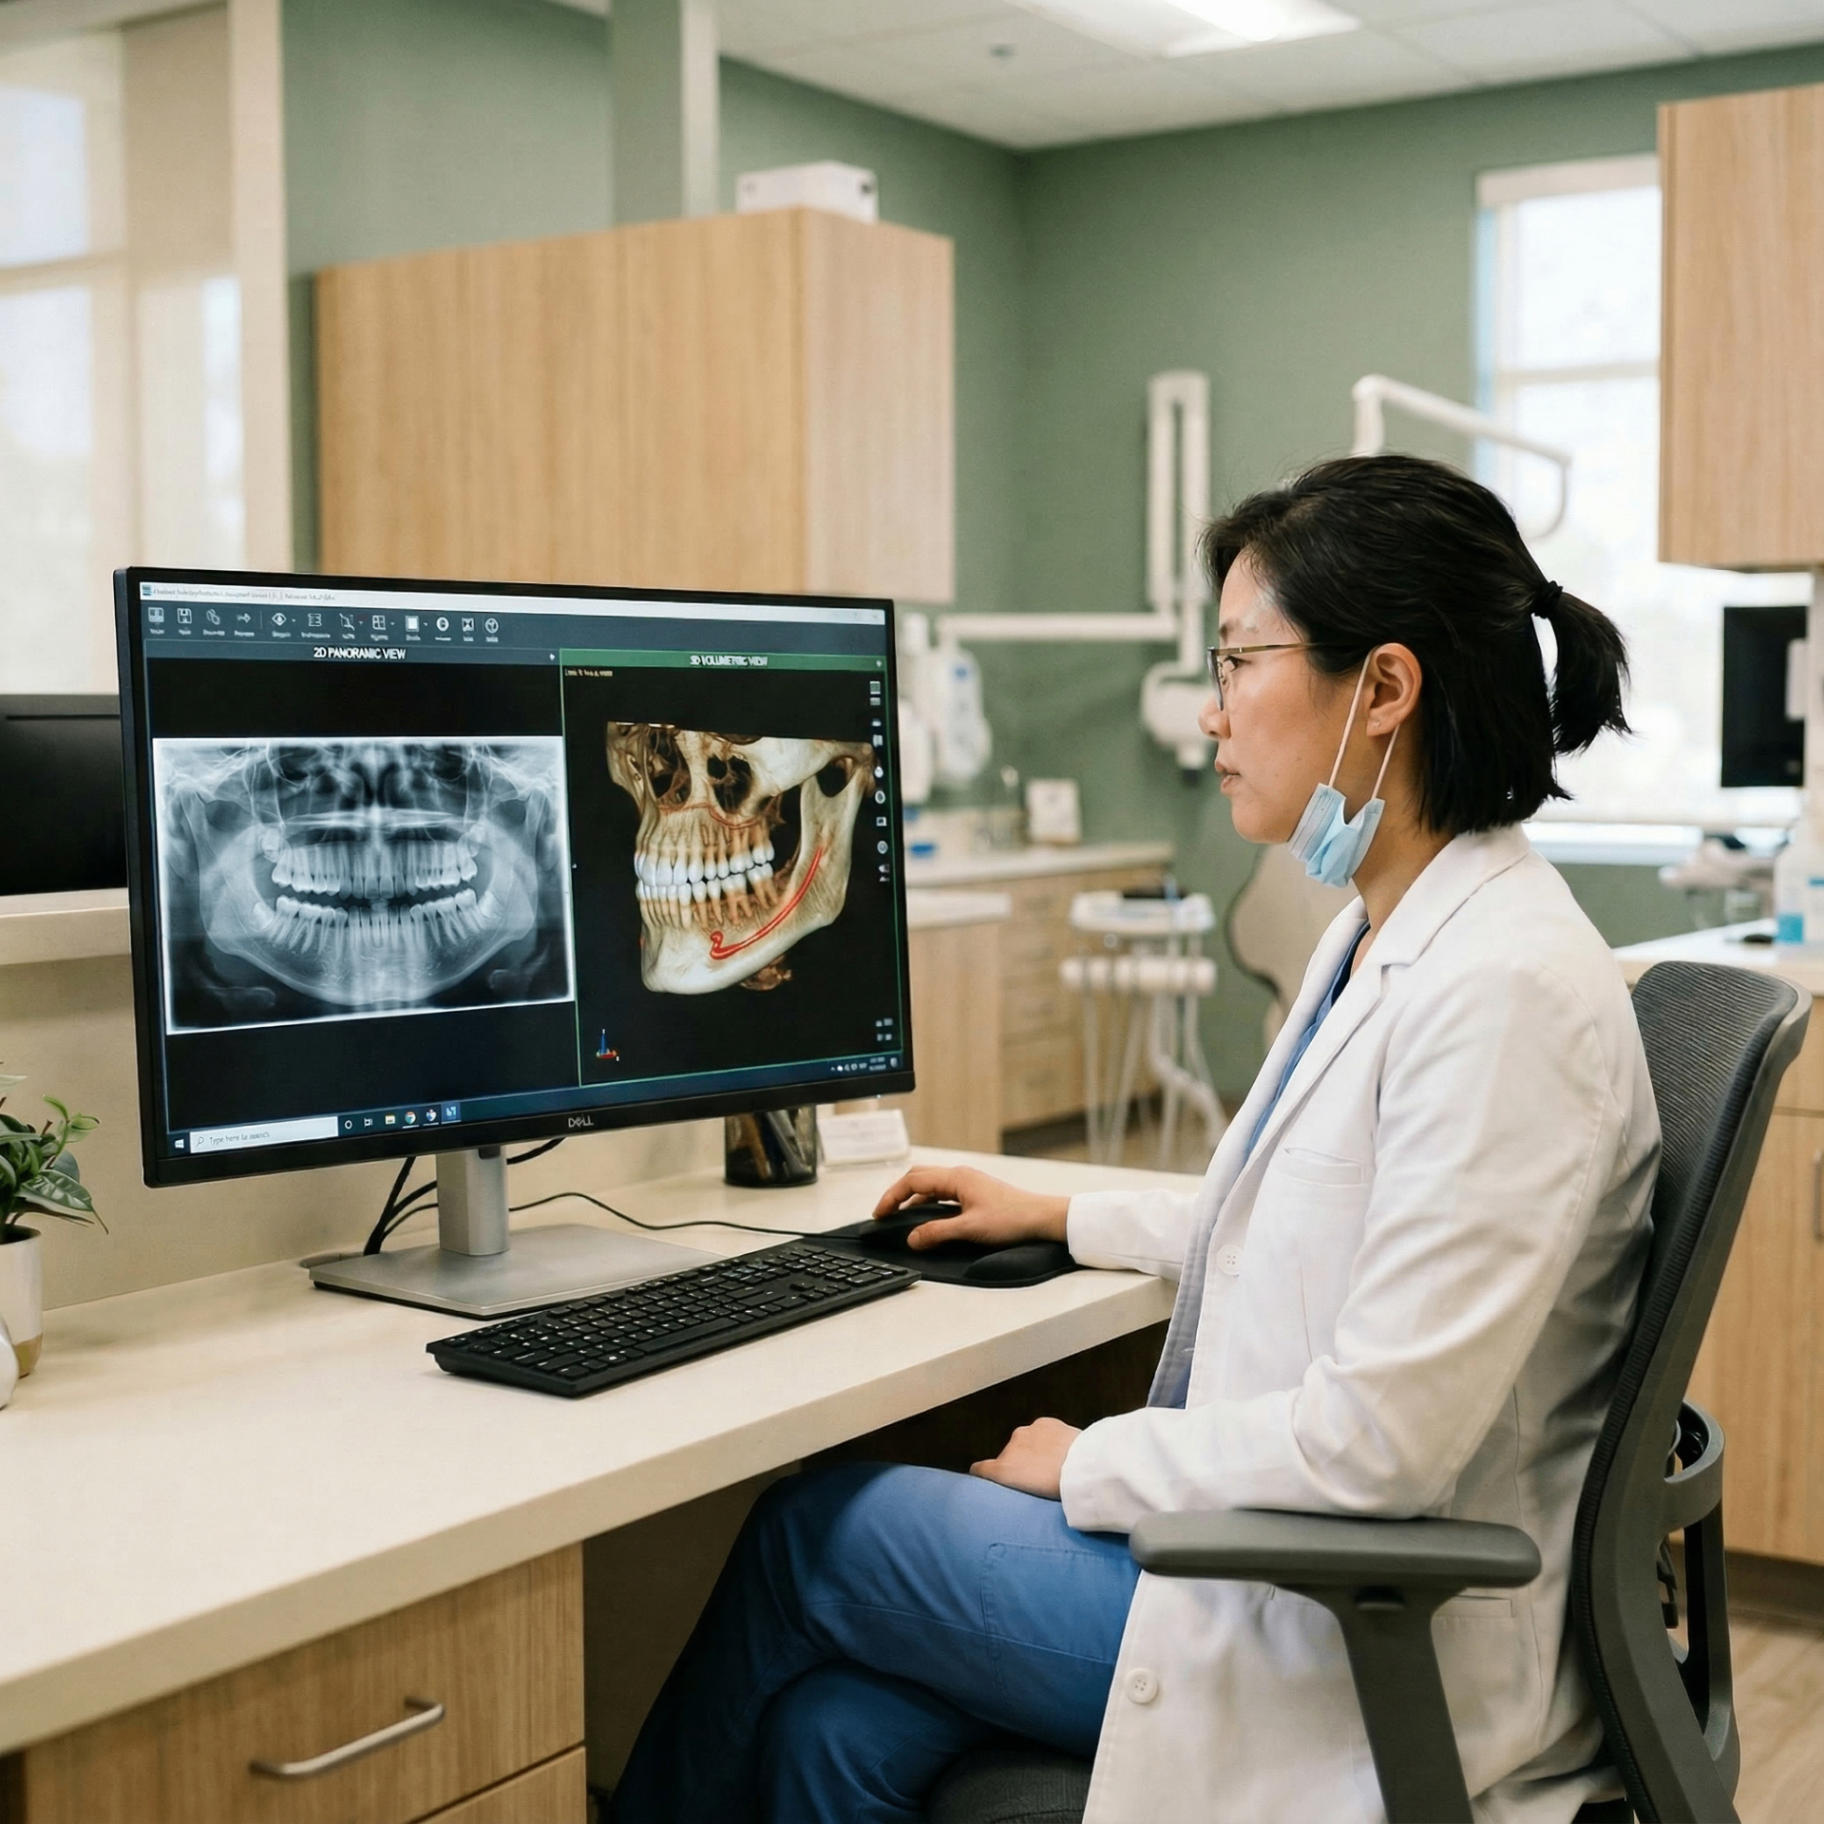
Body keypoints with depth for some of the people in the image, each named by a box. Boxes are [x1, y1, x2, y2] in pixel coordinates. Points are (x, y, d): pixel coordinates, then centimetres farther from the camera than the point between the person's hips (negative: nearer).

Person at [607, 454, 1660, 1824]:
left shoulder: (1504, 989, -24)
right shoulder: (1377, 941, 7)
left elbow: (1375, 1442, -25)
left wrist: (1092, 1463, -12)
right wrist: (1063, 1217, 25)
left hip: (1376, 1654, -8)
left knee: (807, 1531, 2)